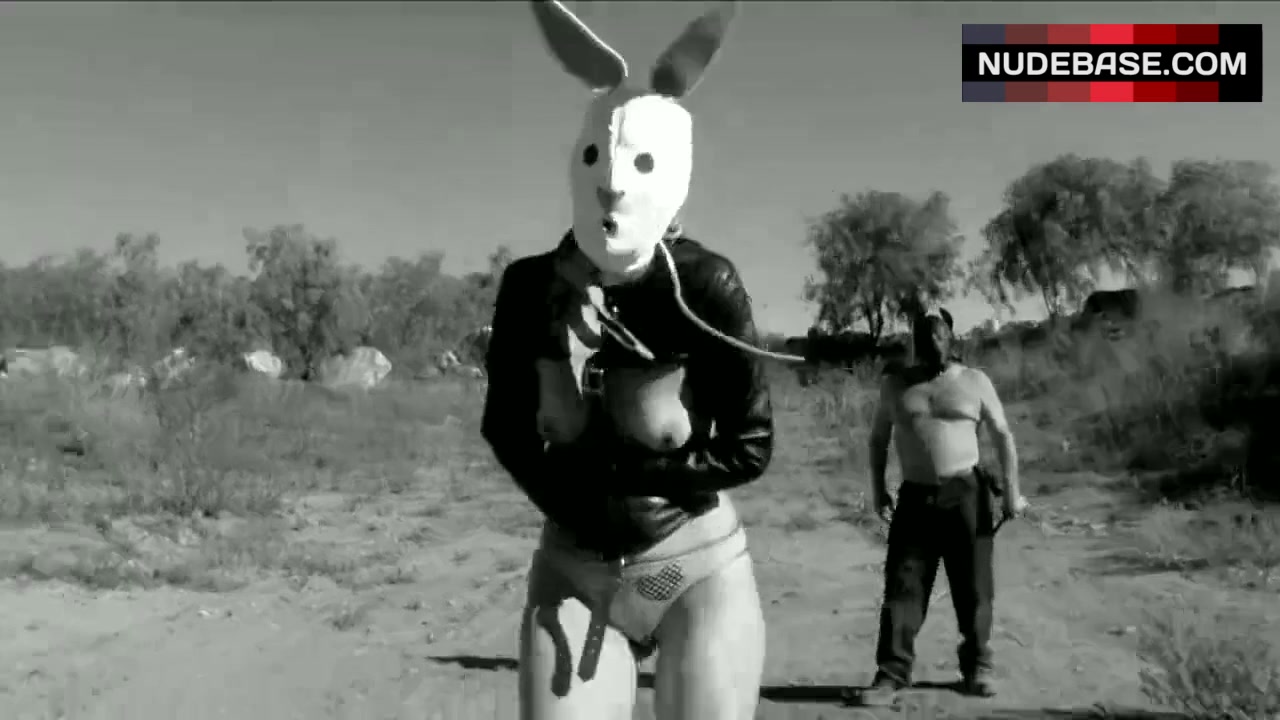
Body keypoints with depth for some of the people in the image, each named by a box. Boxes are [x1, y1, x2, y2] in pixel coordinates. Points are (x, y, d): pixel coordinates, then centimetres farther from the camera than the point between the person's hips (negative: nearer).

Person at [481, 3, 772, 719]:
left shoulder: (706, 286, -19)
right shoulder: (530, 285, -9)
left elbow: (752, 448, -12)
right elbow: (504, 428, 1)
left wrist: (620, 474, -14)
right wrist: (578, 506, -12)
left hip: (700, 571, -2)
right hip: (572, 573, 3)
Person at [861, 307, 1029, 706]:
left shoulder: (974, 381, 3)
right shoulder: (895, 383, 7)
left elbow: (1003, 436, 4)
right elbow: (879, 438, 14)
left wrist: (1011, 490, -3)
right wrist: (878, 488, 7)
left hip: (966, 493, -1)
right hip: (915, 496, 1)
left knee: (973, 586, 5)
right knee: (903, 586, -2)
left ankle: (977, 667, 20)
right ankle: (891, 674, 2)